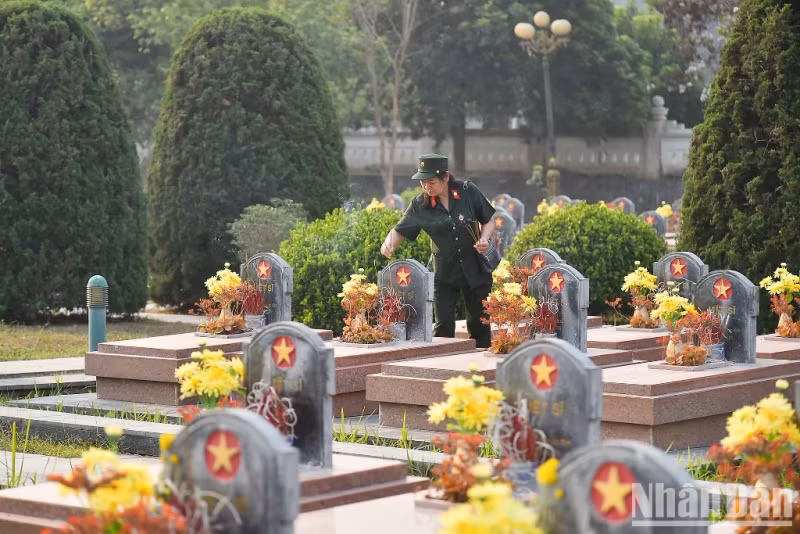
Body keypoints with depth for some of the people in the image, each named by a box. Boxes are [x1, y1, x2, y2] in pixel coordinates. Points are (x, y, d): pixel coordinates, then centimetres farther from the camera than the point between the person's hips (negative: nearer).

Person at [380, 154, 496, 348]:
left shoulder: (468, 192, -9)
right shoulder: (420, 205, -8)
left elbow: (488, 220, 3)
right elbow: (400, 231, -5)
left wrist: (484, 238, -16)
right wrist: (389, 243, -27)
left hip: (475, 269, 0)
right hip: (445, 273, 0)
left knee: (479, 324, 10)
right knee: (443, 325, -4)